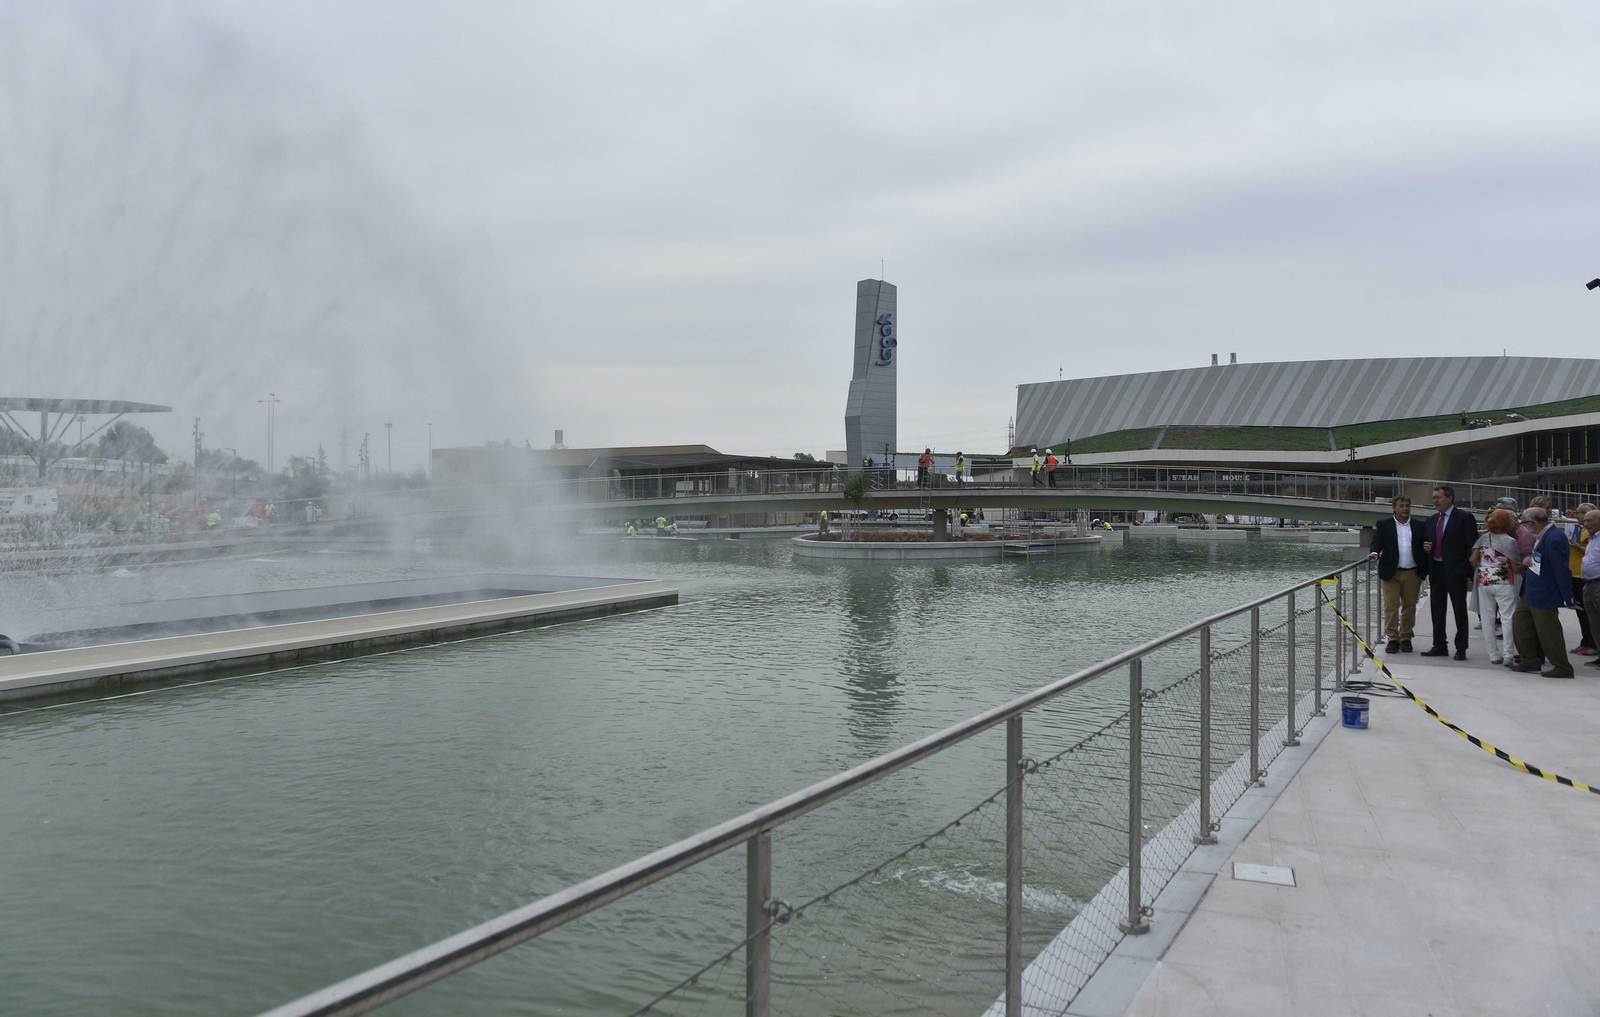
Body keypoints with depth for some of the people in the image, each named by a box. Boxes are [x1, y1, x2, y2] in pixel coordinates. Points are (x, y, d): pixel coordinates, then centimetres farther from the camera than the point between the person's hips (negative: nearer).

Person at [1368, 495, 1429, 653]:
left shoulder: (1419, 526, 10)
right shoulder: (1383, 525, 6)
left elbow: (1425, 546, 5)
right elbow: (1377, 542, -4)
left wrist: (1426, 569, -5)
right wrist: (1375, 552, -26)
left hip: (1412, 573, 2)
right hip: (1391, 572, -2)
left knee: (1409, 607, 7)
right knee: (1391, 606, -5)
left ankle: (1406, 638, 16)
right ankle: (1393, 639, -1)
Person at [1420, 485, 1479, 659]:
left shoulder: (1464, 518, -6)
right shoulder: (1432, 520, 14)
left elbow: (1472, 546, -9)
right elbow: (1426, 542, 24)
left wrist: (1468, 571, -15)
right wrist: (1426, 547, -1)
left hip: (1455, 571, -7)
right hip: (1436, 570, 7)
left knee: (1460, 610, 1)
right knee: (1436, 609, 10)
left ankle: (1461, 648, 7)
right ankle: (1439, 646, 19)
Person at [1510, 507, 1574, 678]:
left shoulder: (1553, 539, -25)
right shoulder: (1544, 535, 4)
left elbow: (1561, 571, -24)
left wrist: (1568, 598, -21)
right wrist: (1529, 561, -3)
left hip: (1544, 595, -10)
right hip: (1531, 593, 10)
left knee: (1548, 632, 1)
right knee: (1519, 623, 17)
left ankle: (1562, 668, 14)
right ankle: (1529, 662, 27)